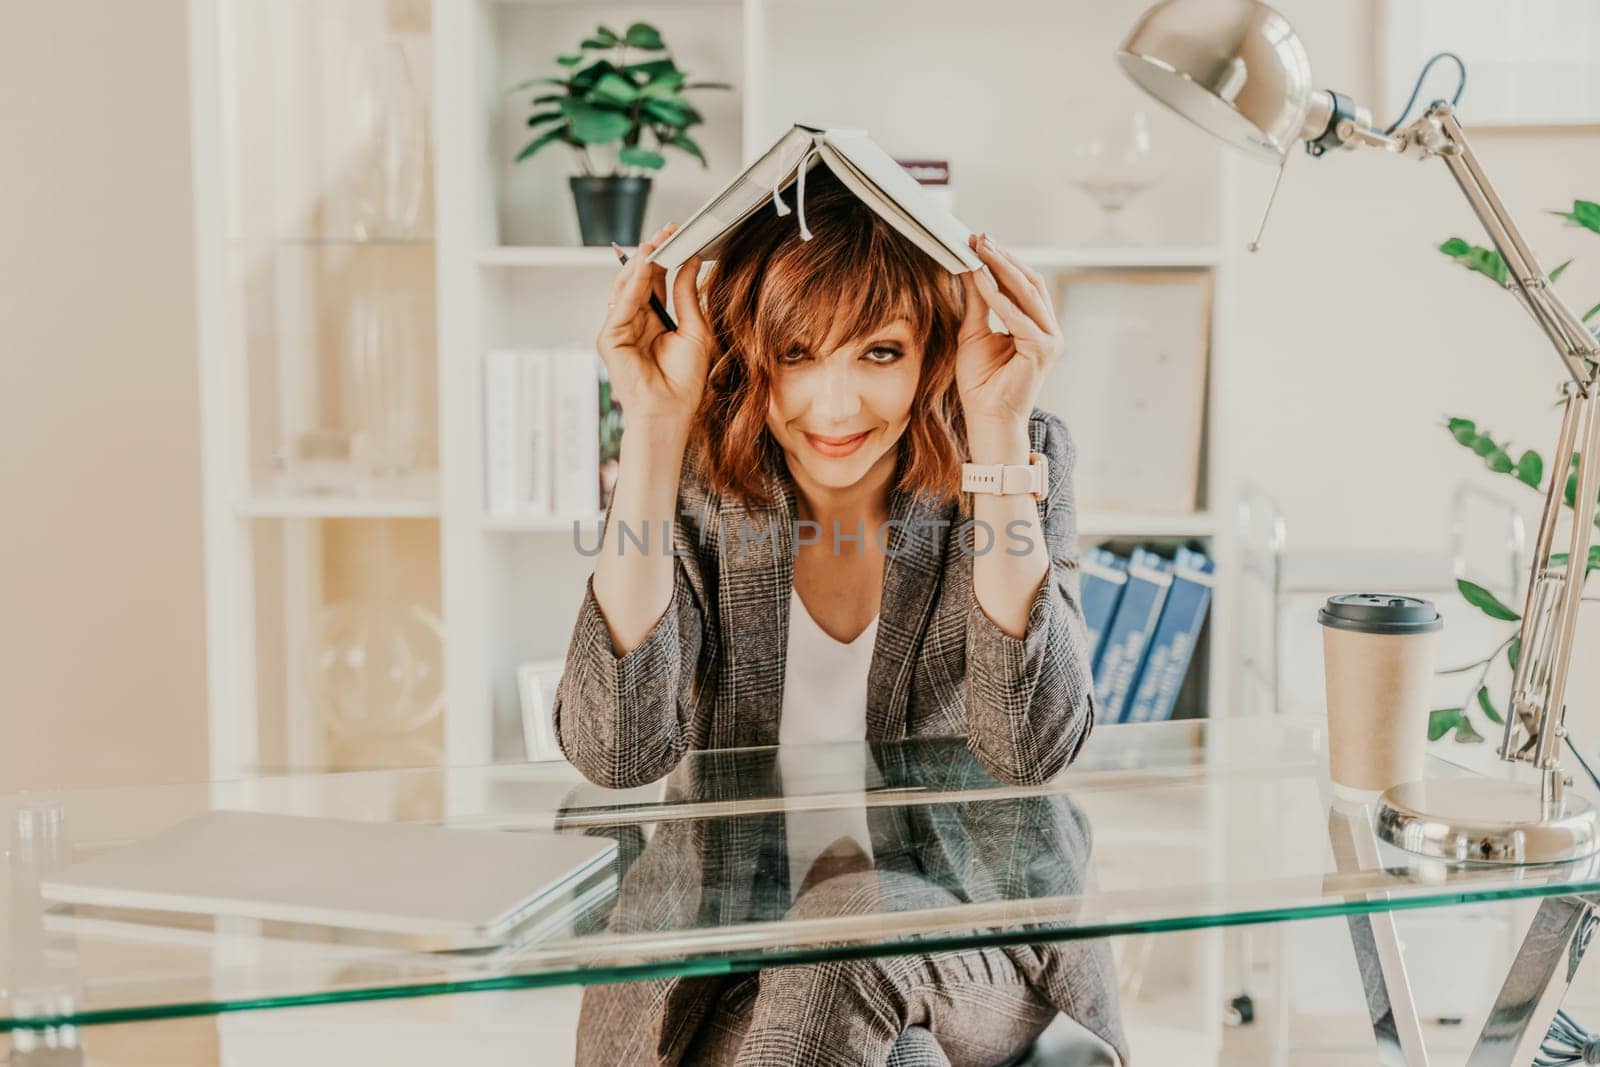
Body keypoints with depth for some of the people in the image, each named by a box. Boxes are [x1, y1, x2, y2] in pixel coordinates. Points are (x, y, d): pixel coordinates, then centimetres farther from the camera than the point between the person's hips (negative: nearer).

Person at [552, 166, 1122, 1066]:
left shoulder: (1024, 459, -8)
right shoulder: (691, 481, -7)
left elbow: (1028, 750, -20)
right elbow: (619, 750, -21)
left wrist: (998, 431, -26)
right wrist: (655, 426, -25)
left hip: (976, 964, 0)